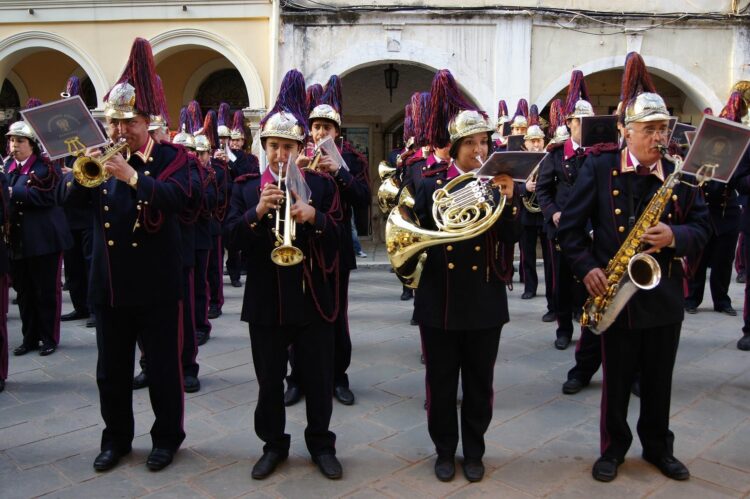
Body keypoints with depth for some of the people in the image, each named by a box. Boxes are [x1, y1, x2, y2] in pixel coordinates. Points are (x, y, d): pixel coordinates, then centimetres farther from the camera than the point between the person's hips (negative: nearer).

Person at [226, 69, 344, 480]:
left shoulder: (322, 184, 1)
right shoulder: (246, 187, 4)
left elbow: (339, 235, -5)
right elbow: (233, 238, -6)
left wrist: (313, 217, -23)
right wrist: (258, 211, -23)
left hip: (313, 298, -1)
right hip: (266, 300, 1)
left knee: (319, 379, 10)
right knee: (269, 381, 13)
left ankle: (321, 443, 29)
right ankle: (273, 444, 31)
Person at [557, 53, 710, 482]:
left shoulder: (680, 174, 1)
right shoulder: (599, 168, -5)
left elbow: (703, 228, 3)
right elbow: (571, 225, -4)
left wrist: (675, 237, -18)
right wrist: (587, 268, -14)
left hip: (665, 295, 2)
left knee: (659, 381, 15)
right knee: (616, 380, 10)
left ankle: (659, 447, 35)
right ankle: (614, 447, 29)